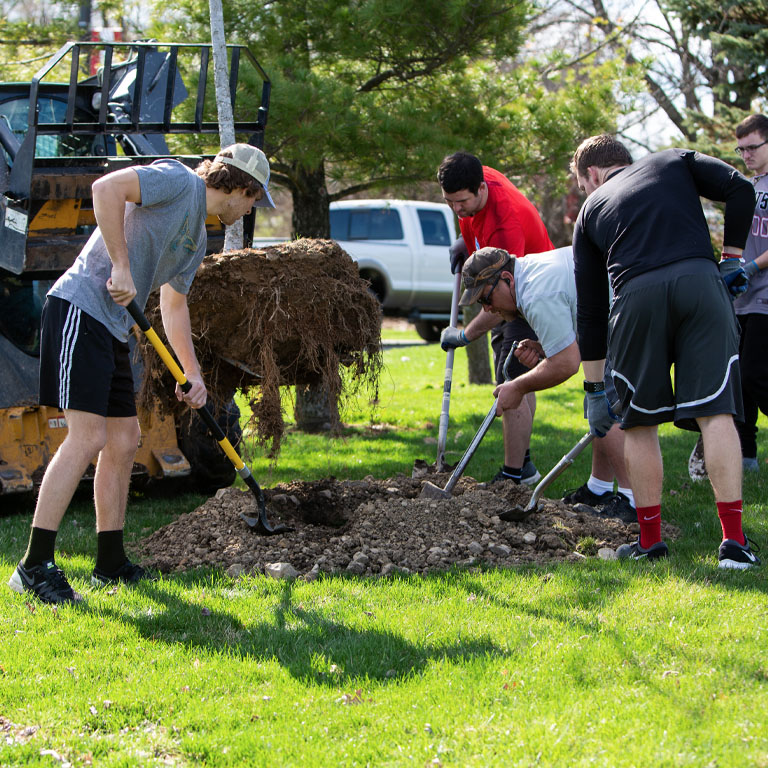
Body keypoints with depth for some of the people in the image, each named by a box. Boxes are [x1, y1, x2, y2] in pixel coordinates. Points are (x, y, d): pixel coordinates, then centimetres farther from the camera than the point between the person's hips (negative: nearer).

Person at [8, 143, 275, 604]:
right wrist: (121, 266, -21)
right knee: (88, 437, -16)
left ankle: (111, 565, 21)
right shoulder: (179, 181, -6)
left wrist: (192, 374, 24)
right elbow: (106, 187, -20)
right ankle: (35, 566, -16)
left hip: (112, 331, 10)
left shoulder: (197, 240, 22)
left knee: (124, 440, 12)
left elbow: (174, 306, 32)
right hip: (80, 309, -10)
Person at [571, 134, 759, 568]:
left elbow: (590, 310, 26)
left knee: (640, 422, 14)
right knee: (716, 412, -2)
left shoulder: (592, 211, 28)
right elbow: (739, 189, 8)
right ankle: (734, 542, -8)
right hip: (700, 280, 0)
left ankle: (651, 540, 17)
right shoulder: (675, 162, 28)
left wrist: (596, 389, 31)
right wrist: (732, 257, 16)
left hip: (636, 295, 0)